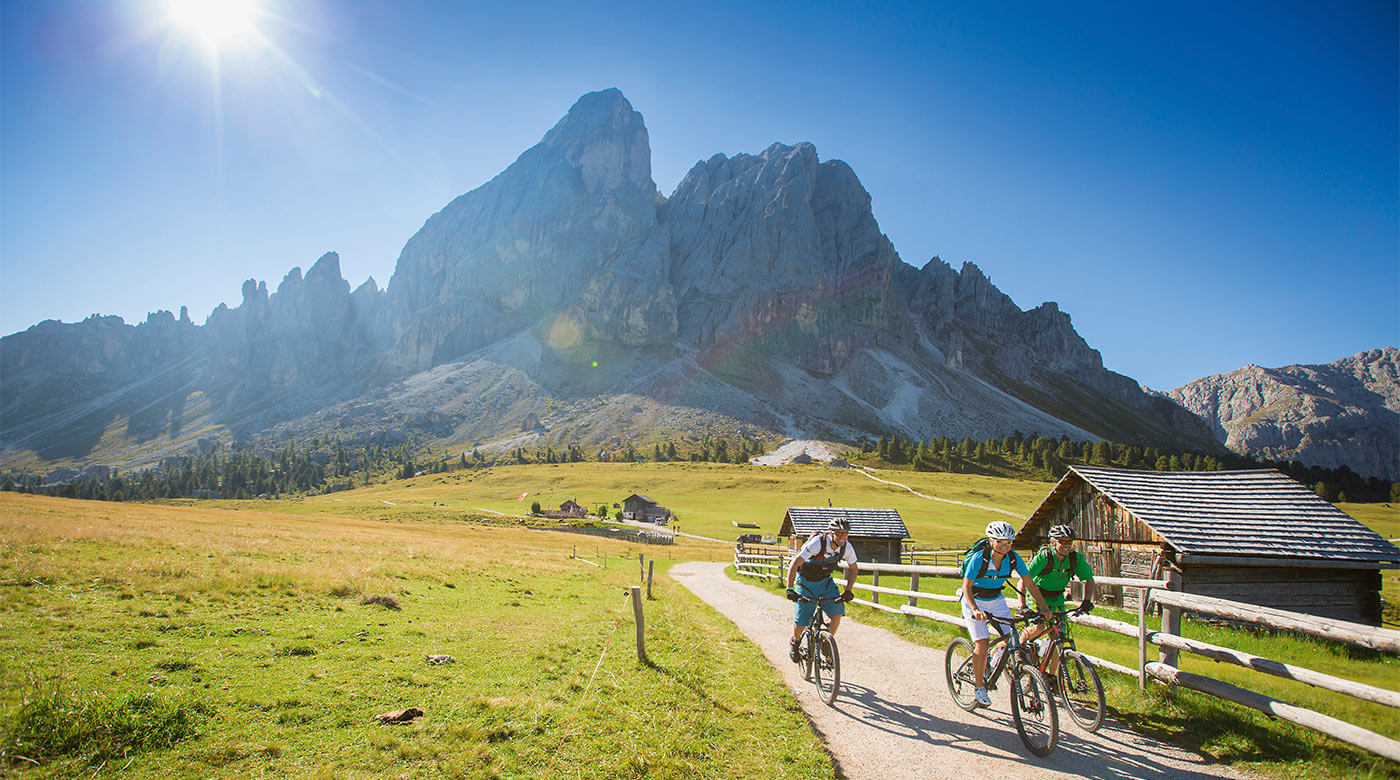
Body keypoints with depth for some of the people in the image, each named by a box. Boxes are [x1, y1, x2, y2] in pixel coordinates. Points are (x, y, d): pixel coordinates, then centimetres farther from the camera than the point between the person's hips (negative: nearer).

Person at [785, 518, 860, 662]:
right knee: (801, 621, -3)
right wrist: (790, 589, -39)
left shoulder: (846, 547, -17)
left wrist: (848, 590, -9)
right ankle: (794, 643, 29)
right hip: (806, 581, -4)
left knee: (837, 612, -14)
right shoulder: (816, 543, -33)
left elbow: (853, 569, 1)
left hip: (825, 581, 4)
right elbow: (794, 564, -33)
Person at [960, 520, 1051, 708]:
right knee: (982, 643, -15)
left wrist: (1043, 606, -17)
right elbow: (967, 588, -27)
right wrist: (975, 610, -41)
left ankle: (987, 665, 18)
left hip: (996, 599, 5)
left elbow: (1029, 583, -7)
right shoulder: (979, 558, -27)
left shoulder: (1013, 558, -15)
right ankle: (979, 687, 2)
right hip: (974, 600, -5)